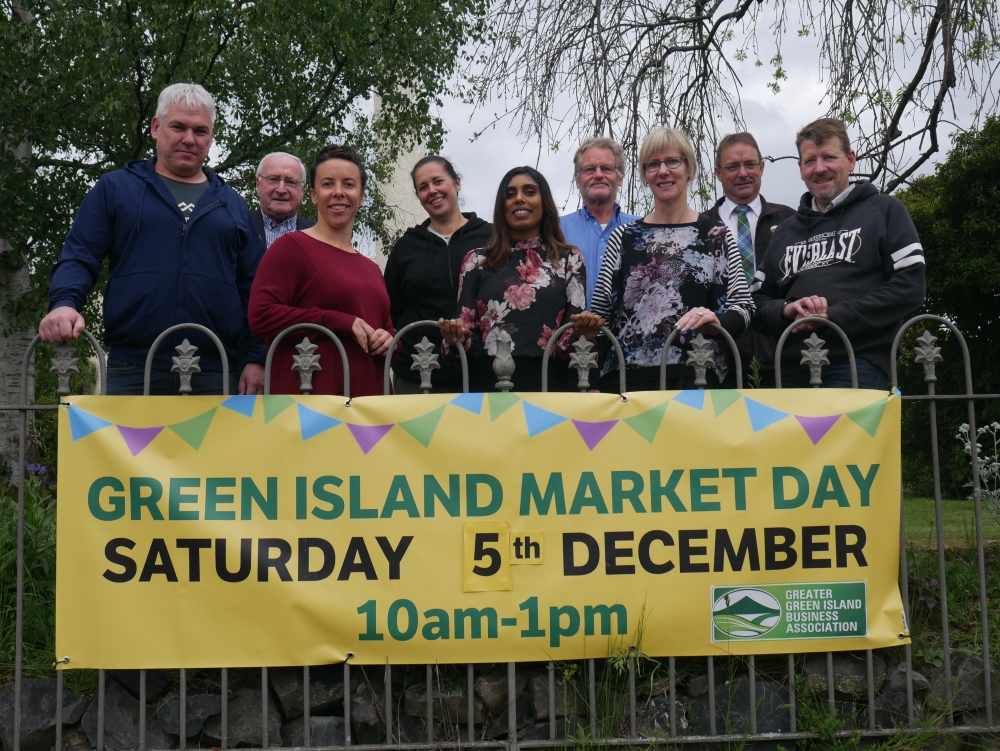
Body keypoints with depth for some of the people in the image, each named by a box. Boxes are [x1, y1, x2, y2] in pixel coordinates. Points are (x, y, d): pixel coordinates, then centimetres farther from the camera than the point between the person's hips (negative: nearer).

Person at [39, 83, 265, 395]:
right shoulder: (115, 188, 13)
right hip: (132, 374, -2)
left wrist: (256, 358, 6)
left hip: (215, 377, 2)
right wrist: (64, 304, -15)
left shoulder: (232, 205, 18)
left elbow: (253, 287, 15)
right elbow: (78, 258, 6)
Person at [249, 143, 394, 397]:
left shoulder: (371, 268, 20)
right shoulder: (290, 247, 0)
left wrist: (388, 340, 7)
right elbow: (261, 316, -13)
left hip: (369, 395, 6)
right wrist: (341, 323, -13)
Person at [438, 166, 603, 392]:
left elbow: (575, 330, 4)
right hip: (487, 384, 0)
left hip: (548, 383, 0)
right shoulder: (477, 260, 11)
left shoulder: (568, 259, 10)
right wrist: (456, 334, -15)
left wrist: (584, 331, -17)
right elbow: (466, 329, 7)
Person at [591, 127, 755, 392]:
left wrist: (719, 322, -20)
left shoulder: (716, 235, 6)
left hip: (694, 379, -2)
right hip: (626, 379, 2)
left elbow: (743, 306, 2)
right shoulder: (623, 237, 12)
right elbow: (600, 312, 12)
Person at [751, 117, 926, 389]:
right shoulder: (785, 231, 24)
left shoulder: (884, 211, 10)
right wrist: (786, 309, -5)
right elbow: (757, 300, 19)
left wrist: (832, 316, -10)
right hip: (791, 372, 4)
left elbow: (910, 288, -2)